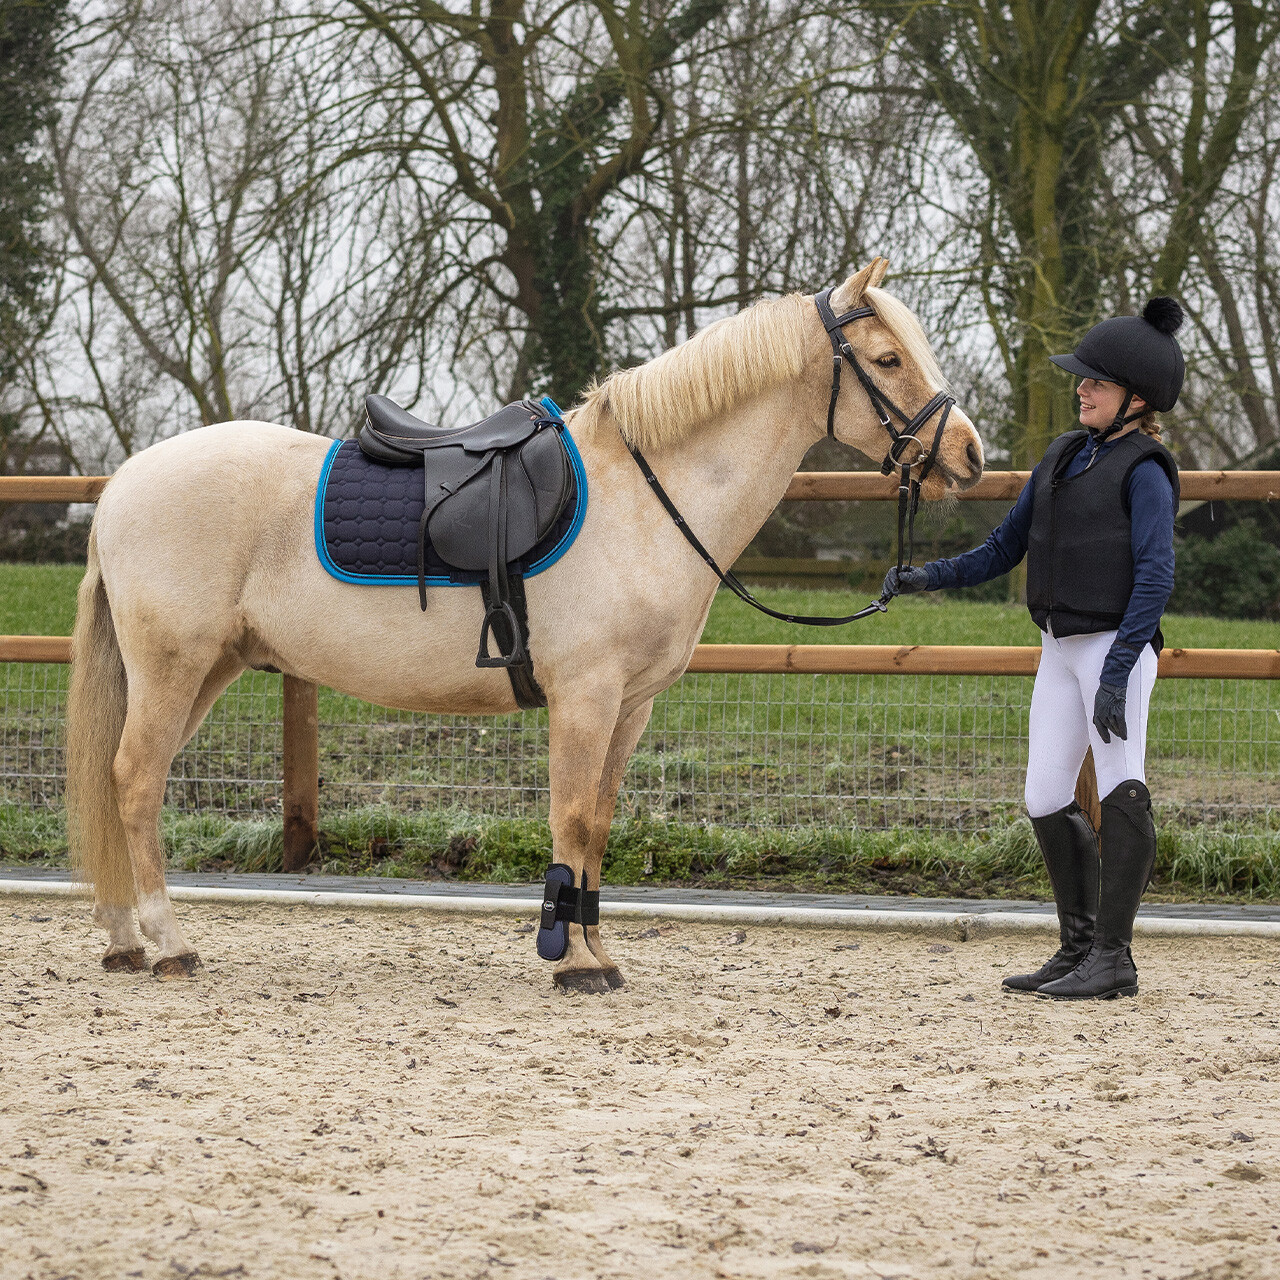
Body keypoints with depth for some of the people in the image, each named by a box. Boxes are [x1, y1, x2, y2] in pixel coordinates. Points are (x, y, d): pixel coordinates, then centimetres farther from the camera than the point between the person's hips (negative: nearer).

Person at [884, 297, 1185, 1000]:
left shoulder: (1143, 472, -7)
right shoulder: (1061, 458, 16)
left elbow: (1154, 577, -16)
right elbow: (1003, 550, 19)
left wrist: (1116, 671, -24)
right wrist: (926, 576, 5)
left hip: (1117, 647, -8)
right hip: (1060, 651, 8)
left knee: (1120, 787, -17)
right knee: (1046, 801, 7)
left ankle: (1114, 957, -19)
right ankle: (1078, 947, 17)